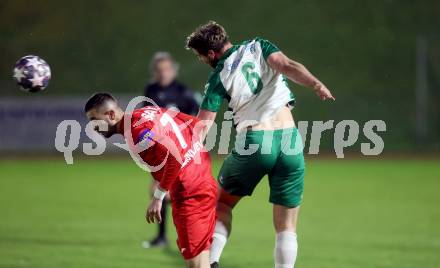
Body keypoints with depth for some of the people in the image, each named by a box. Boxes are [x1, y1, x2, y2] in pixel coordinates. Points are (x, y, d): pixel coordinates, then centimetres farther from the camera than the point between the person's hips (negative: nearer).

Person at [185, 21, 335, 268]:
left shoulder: (218, 78, 6)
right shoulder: (259, 47, 12)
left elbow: (201, 128, 1)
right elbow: (288, 66, -9)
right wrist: (316, 84, -21)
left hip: (254, 142, -2)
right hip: (290, 138, 2)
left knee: (222, 203, 22)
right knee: (287, 228, 7)